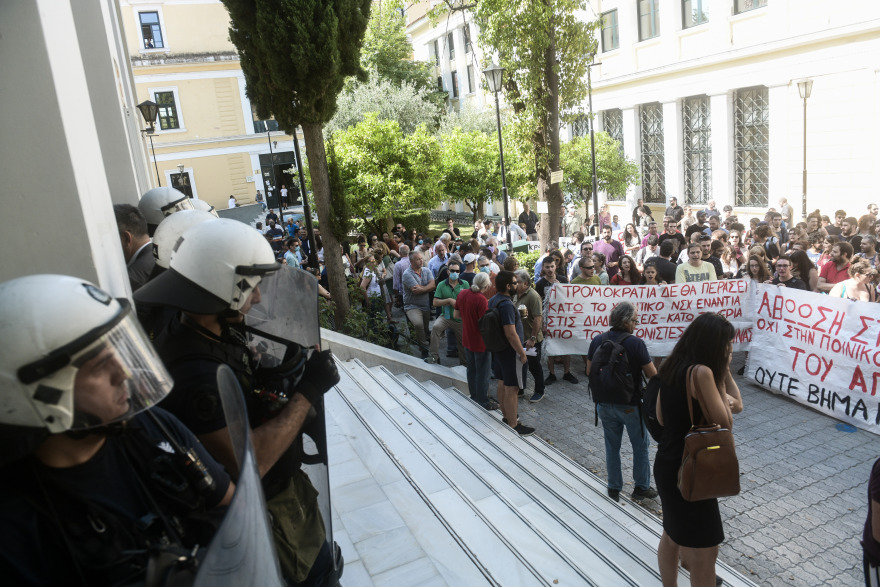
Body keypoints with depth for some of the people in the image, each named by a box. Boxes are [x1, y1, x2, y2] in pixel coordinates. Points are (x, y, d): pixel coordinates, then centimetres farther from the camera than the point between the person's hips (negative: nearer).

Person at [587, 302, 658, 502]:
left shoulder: (597, 341, -4)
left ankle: (614, 489, 25)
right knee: (640, 446, 16)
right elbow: (652, 375, -12)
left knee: (612, 446, 16)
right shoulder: (635, 343, -18)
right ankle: (641, 487, 27)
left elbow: (589, 372, 4)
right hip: (630, 405, -4)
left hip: (605, 404, 4)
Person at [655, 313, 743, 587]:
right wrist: (720, 377, -6)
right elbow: (724, 424, -17)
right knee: (704, 553, 5)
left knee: (672, 536, 26)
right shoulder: (701, 372, -22)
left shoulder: (671, 366, 4)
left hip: (667, 464, 9)